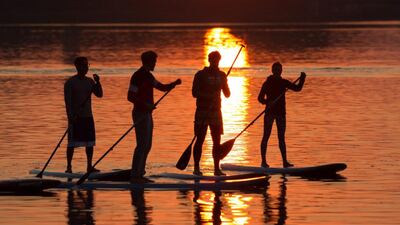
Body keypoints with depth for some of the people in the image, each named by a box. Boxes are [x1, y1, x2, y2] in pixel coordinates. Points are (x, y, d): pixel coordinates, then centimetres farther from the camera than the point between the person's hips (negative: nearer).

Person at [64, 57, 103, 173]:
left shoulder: (89, 81, 11)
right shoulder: (70, 82, -6)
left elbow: (99, 94, 8)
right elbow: (67, 100, -11)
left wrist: (97, 82, -7)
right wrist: (70, 116, -20)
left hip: (88, 116, 6)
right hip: (75, 117, -6)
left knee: (90, 142, 6)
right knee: (72, 142, -5)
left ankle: (89, 166, 13)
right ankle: (69, 166, -1)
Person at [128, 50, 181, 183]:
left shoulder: (148, 76, 16)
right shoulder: (138, 76, -14)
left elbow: (162, 87, 22)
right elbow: (130, 97, -20)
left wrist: (174, 84, 4)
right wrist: (146, 104, -27)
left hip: (147, 114, 10)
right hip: (140, 114, -10)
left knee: (146, 145, 11)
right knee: (142, 145, -12)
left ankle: (139, 174, 14)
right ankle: (135, 176, -12)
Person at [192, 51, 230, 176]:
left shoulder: (221, 75, 10)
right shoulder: (200, 75, -3)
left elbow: (227, 94, 16)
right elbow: (195, 93, -7)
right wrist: (209, 95, -13)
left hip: (216, 110, 4)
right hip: (202, 111, -4)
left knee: (217, 141, 4)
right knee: (200, 140, -3)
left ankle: (216, 169, 8)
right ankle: (196, 168, 2)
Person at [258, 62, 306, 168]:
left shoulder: (283, 82, 9)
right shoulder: (267, 83, -4)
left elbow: (297, 88, 9)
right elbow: (260, 98, -7)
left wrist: (302, 79, -5)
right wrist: (267, 102, -26)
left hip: (281, 112, 5)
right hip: (270, 112, -5)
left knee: (281, 137, 6)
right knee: (266, 136, -4)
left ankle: (285, 161, 6)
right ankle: (263, 161, -1)